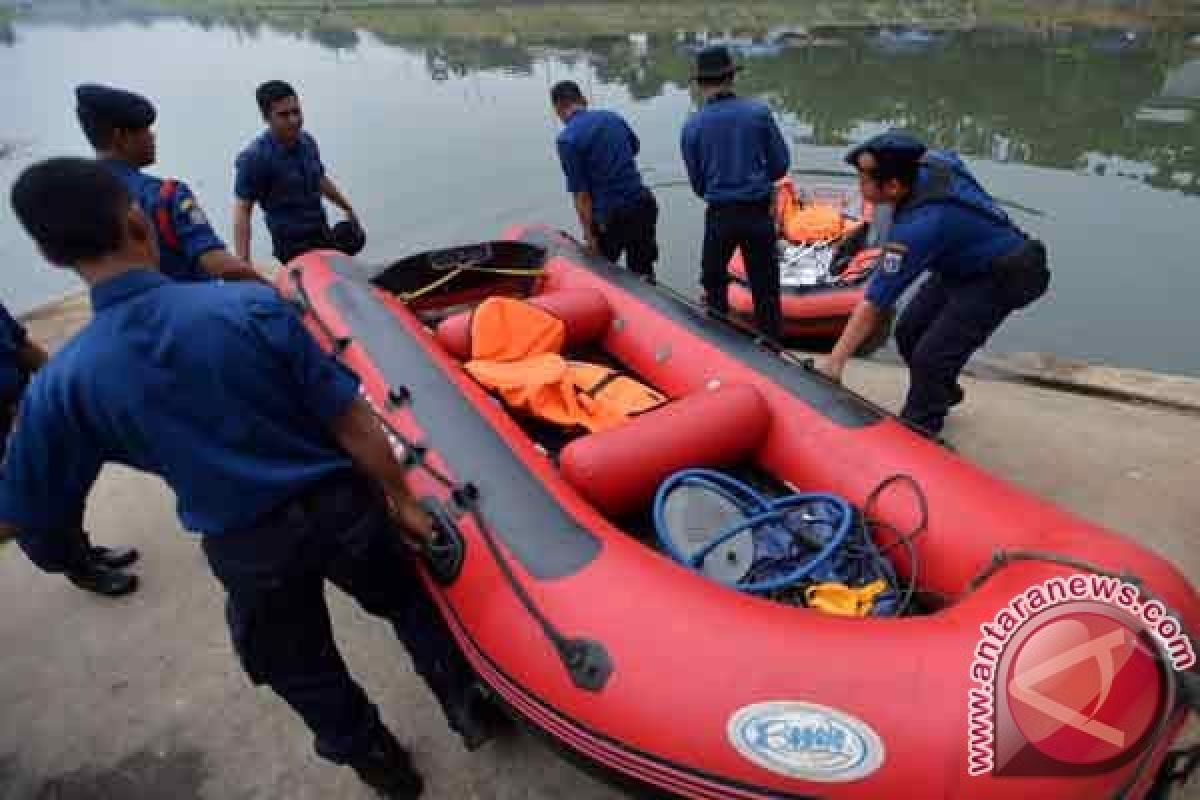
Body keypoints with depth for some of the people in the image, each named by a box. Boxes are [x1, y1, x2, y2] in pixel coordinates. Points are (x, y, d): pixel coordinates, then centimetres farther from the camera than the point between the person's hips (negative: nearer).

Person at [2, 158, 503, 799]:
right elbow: (351, 423, -16)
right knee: (409, 603, 28)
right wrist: (401, 499, -3)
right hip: (339, 505, 0)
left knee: (303, 673, 27)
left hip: (246, 548, 1)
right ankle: (467, 707, 45)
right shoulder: (251, 305, -19)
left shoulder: (63, 383, -14)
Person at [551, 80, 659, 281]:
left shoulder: (567, 139, -12)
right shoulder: (612, 117, 7)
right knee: (642, 273, 15)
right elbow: (635, 147, 28)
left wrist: (589, 234, -11)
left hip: (610, 215, -5)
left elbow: (581, 192, -15)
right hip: (644, 203, 6)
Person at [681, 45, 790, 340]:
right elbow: (781, 163, -1)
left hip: (719, 215, 0)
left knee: (714, 283, 20)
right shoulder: (759, 112, -5)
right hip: (759, 213, 1)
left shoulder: (693, 125, -6)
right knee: (765, 288, 11)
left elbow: (697, 182, 2)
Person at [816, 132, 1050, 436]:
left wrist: (834, 362, -27)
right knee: (909, 333, 9)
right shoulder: (927, 162, -14)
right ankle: (943, 394, 35)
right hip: (960, 263, 9)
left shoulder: (918, 227, -37)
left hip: (999, 279, -9)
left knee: (930, 357, -15)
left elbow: (874, 304, -33)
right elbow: (953, 159, 13)